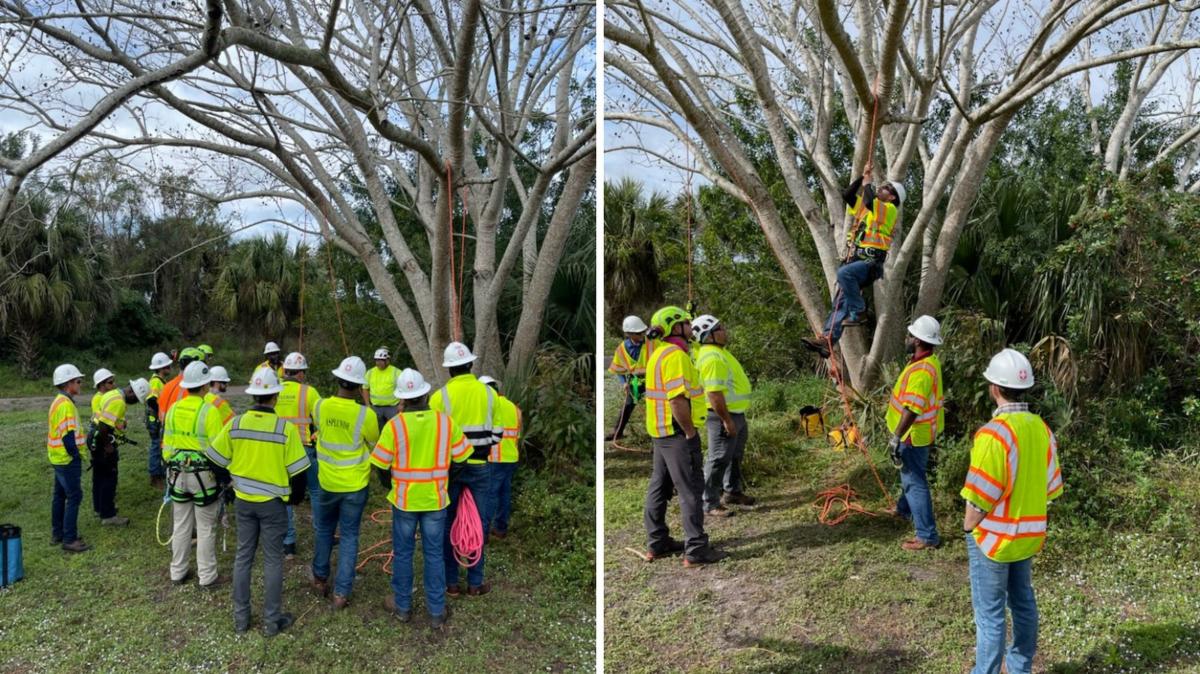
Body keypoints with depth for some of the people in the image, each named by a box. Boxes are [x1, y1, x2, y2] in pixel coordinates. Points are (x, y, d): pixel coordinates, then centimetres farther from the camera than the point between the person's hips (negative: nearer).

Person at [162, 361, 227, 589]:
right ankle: (208, 577, 12)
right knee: (206, 529, 4)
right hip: (204, 475, -6)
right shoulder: (209, 411, -17)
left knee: (181, 526, 17)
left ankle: (178, 572, 27)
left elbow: (166, 444, 8)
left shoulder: (173, 410, 1)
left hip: (177, 474, 6)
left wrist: (169, 468, 20)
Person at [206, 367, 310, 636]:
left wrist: (229, 486, 19)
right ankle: (272, 620, 17)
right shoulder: (286, 428, -17)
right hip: (273, 503, -3)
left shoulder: (235, 424, -7)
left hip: (244, 501, 3)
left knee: (243, 556, 16)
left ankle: (240, 617, 26)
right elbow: (297, 470, -11)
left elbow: (217, 461, 1)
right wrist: (297, 496, 7)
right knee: (272, 560, 8)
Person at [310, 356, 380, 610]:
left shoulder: (321, 406, -12)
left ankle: (320, 579, 37)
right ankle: (341, 593, 12)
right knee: (349, 537, 9)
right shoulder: (365, 414, -20)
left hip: (326, 482, 2)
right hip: (355, 485, -2)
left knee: (324, 531, 23)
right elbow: (374, 448, -3)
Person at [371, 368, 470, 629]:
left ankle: (402, 606, 29)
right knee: (434, 554, 11)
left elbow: (381, 464, -8)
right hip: (436, 499, 1)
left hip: (404, 500, -1)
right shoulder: (446, 422, -9)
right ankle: (437, 612, 19)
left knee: (402, 553, 16)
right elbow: (461, 459, -1)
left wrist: (390, 486, 12)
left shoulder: (395, 425, -14)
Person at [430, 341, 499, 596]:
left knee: (447, 525, 11)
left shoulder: (440, 395, -8)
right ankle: (475, 583, 15)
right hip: (480, 467, 1)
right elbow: (496, 433, 1)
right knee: (478, 524, 9)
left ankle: (450, 582, 17)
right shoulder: (488, 392, -1)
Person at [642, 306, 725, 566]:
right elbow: (677, 399, -27)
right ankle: (696, 550, 2)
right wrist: (690, 431, -17)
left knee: (659, 487, 15)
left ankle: (658, 543, 24)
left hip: (661, 431, 10)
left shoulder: (659, 354, 13)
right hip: (677, 431, -10)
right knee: (691, 490, -3)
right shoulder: (676, 355, -19)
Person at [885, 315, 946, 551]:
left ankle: (927, 536, 0)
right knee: (910, 475, 29)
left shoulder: (921, 370, -28)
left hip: (914, 435, -11)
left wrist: (896, 437, -28)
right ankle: (904, 508, 51)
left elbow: (912, 409, -32)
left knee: (915, 482, -5)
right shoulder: (930, 361, 5)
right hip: (922, 432, 11)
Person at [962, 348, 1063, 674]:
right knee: (1023, 602, 21)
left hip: (994, 536, -7)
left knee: (990, 613, 5)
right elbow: (1050, 486, 6)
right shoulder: (1041, 428, -3)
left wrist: (968, 526, -6)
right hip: (1028, 534, 7)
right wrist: (1025, 512, 15)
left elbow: (980, 496, -22)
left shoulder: (994, 433, -25)